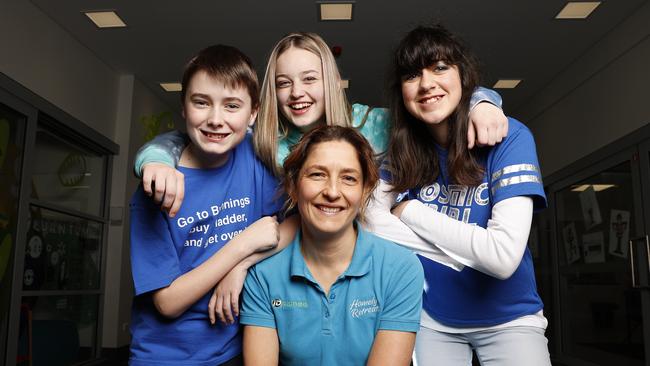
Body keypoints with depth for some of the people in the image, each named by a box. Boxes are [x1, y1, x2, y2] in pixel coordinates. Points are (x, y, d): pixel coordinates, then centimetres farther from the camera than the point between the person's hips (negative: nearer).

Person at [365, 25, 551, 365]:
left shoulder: (509, 137, -19)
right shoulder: (403, 147, -7)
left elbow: (504, 256, -29)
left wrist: (409, 210, -20)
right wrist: (461, 250, -20)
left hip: (508, 319, -2)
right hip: (432, 317, 3)